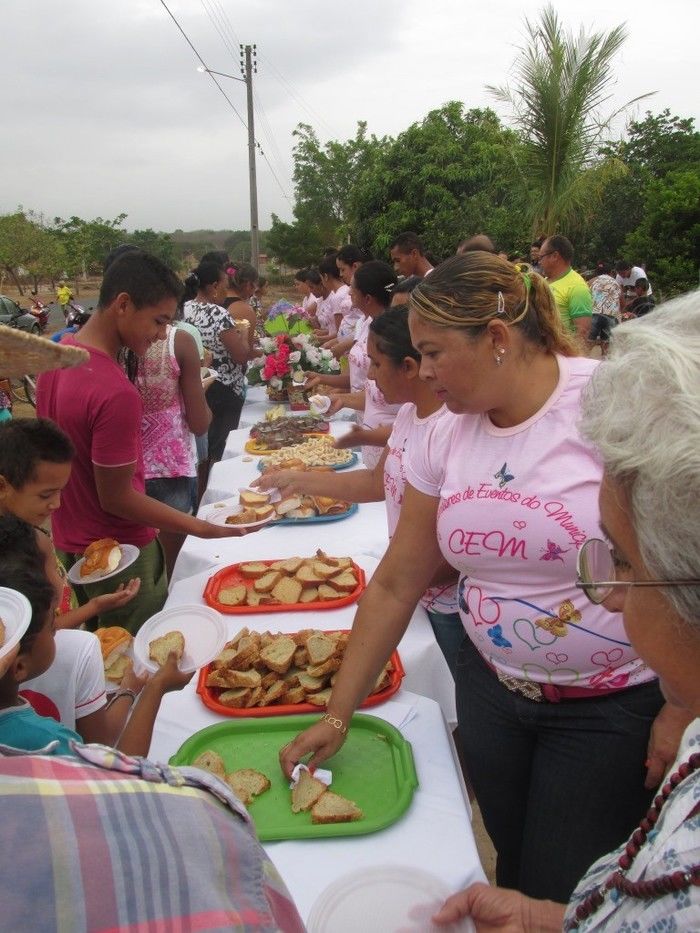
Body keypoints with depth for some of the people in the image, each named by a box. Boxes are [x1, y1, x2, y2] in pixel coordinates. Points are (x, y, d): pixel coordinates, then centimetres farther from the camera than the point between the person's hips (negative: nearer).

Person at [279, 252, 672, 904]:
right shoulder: (448, 440, -3)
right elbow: (393, 586, 1)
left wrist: (680, 712, -12)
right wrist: (337, 714, 3)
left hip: (614, 709, -4)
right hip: (491, 690, 5)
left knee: (561, 898, 10)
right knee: (512, 875, 20)